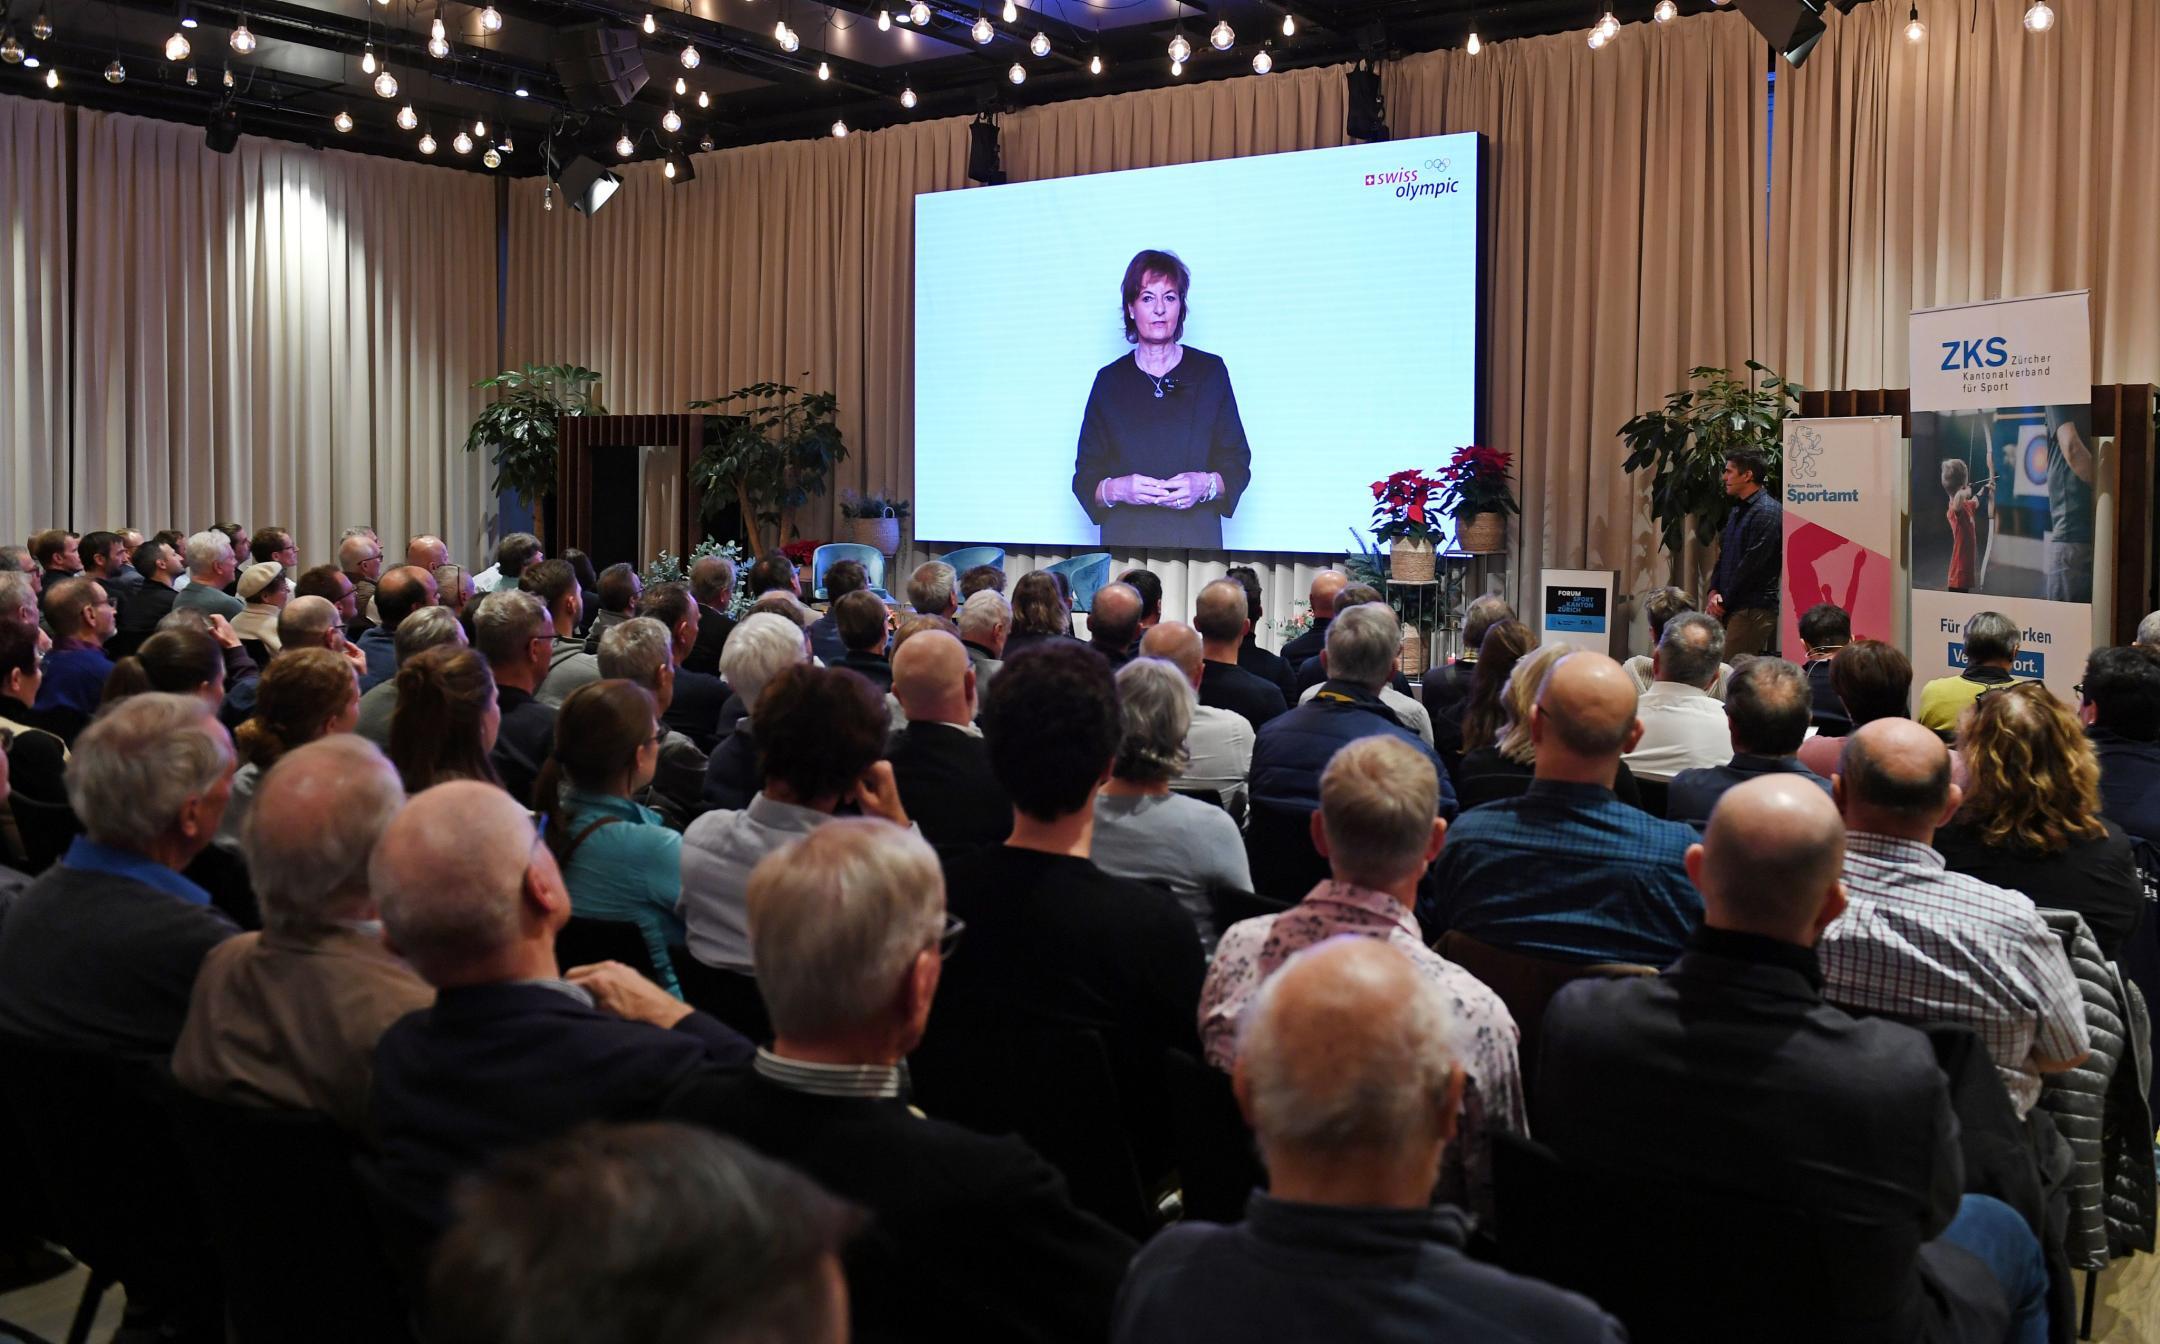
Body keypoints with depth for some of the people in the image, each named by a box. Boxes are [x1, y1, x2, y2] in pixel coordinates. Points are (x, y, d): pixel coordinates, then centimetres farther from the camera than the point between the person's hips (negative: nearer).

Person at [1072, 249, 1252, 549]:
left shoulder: (1210, 372, 7)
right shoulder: (1110, 380, 7)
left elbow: (1238, 466, 6)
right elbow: (1085, 480, 6)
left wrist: (1206, 484, -14)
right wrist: (1117, 489, -15)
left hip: (1197, 541, 0)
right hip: (1125, 544, 0)